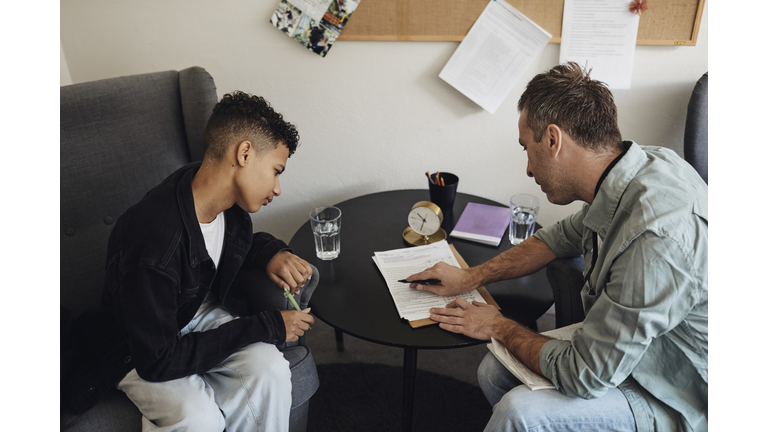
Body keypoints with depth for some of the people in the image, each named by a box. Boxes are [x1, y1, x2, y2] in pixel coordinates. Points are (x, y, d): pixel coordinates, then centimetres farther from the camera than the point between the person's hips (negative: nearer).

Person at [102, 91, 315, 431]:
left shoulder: (229, 200, -12)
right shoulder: (152, 240, -35)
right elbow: (157, 361, -29)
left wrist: (273, 253, -12)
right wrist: (267, 327, -25)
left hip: (203, 313, 6)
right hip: (139, 348, -5)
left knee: (269, 369, -21)